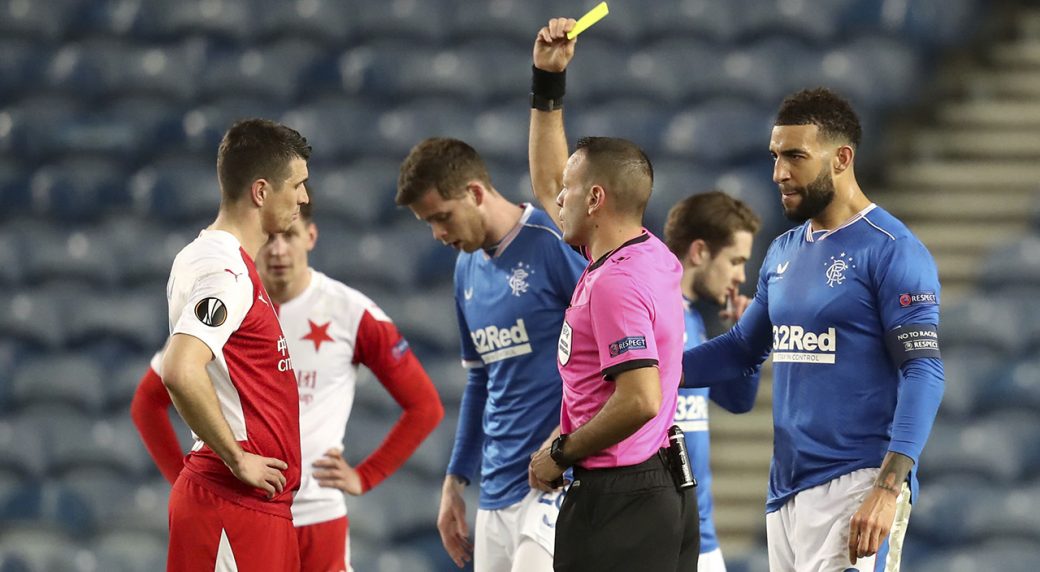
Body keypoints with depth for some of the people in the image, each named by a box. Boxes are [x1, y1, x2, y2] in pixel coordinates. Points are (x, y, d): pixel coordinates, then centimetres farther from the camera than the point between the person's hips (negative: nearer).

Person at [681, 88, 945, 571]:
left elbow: (923, 374, -14)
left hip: (853, 490, -8)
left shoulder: (891, 250, -8)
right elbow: (743, 346, 26)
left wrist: (888, 490, -23)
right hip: (786, 490, 8)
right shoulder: (784, 252, 16)